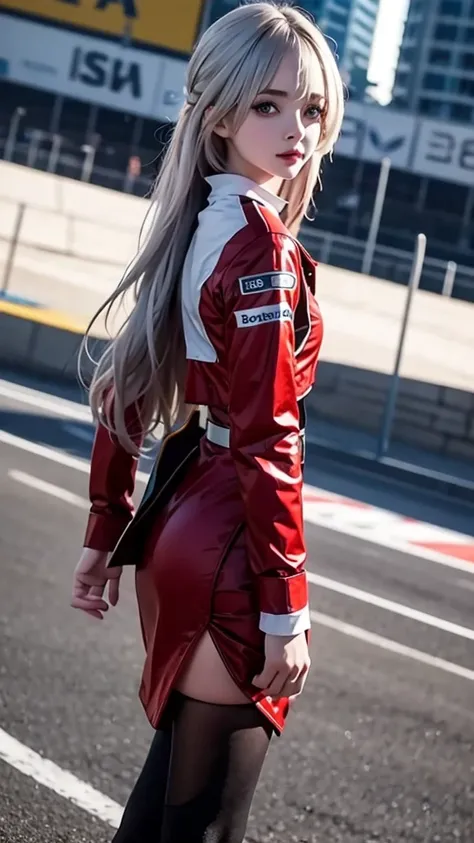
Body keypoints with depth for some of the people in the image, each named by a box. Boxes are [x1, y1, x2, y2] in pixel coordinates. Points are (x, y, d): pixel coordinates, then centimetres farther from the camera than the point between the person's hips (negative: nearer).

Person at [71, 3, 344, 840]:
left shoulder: (193, 228, 9)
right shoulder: (262, 244, -18)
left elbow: (124, 392, 12)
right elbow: (265, 444, -20)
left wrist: (106, 535, 18)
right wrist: (284, 611, -17)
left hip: (178, 516, 9)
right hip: (229, 535, -9)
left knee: (180, 761, 21)